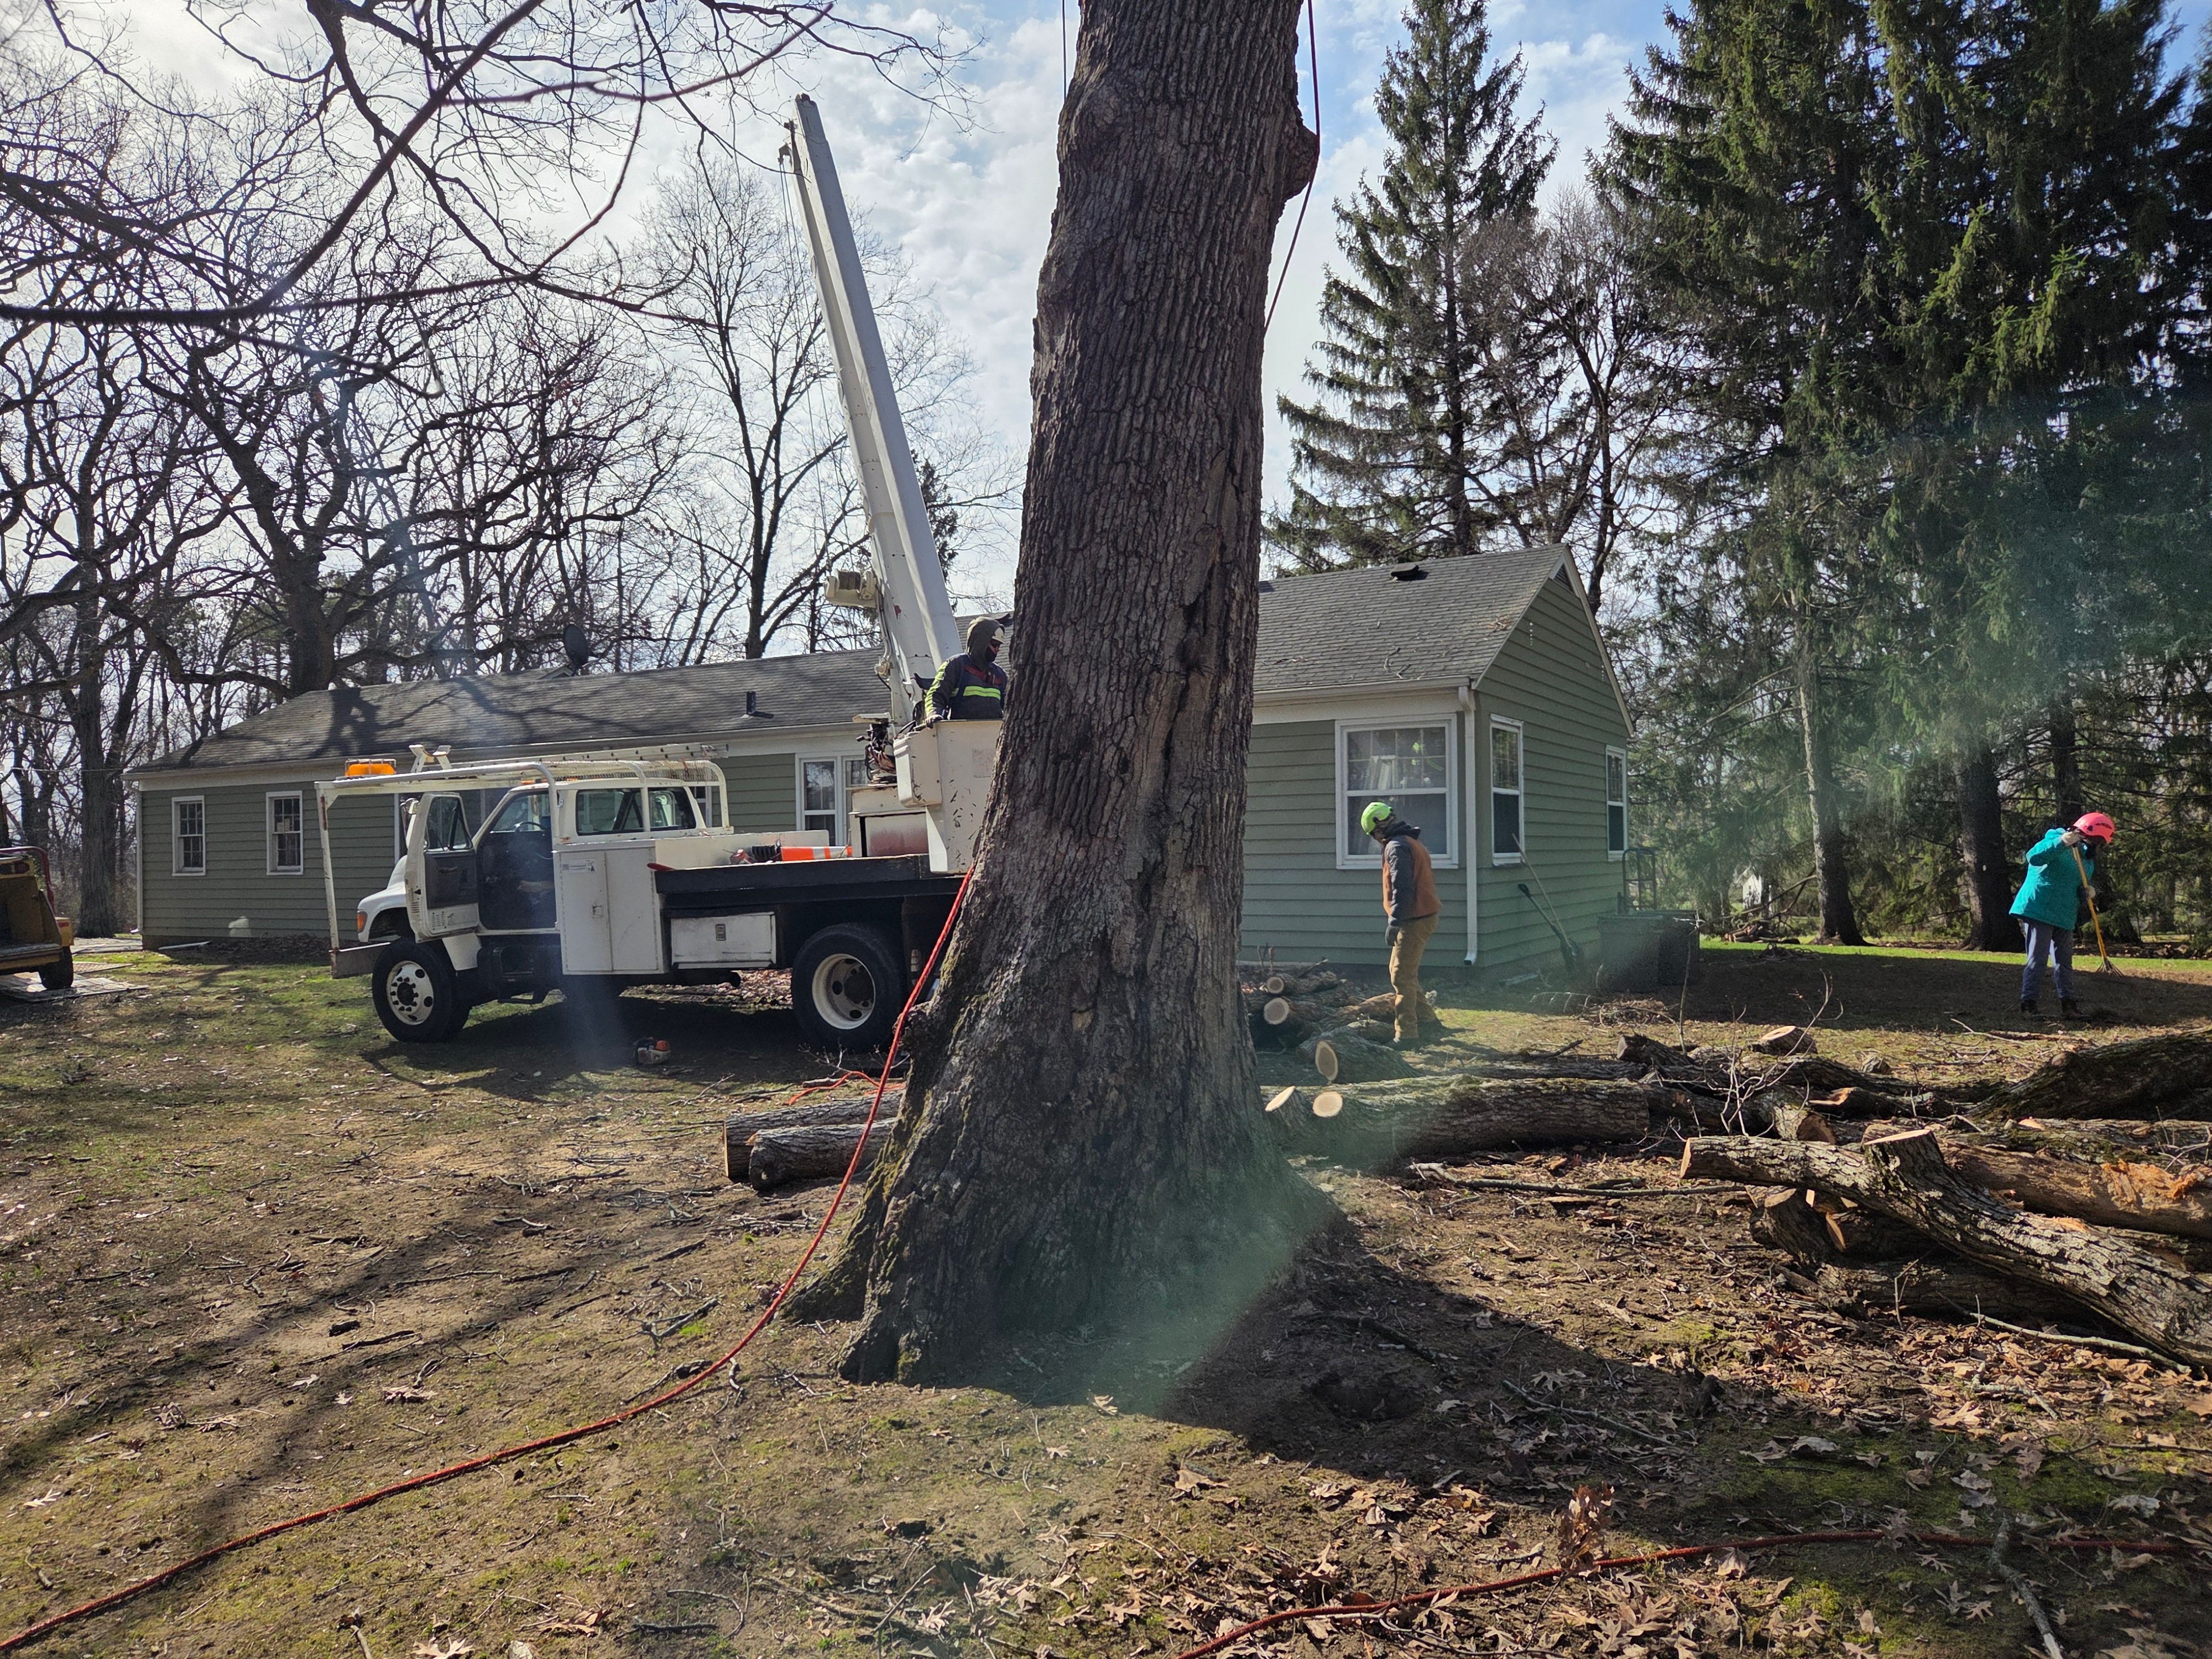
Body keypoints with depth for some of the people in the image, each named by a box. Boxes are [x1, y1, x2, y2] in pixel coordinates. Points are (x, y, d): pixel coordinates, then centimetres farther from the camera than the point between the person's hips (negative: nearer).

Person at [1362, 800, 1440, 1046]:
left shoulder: (1397, 847, -15)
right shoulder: (1414, 843, 17)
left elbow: (1402, 889, -24)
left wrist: (1394, 923, -22)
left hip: (1413, 921, -10)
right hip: (1425, 916, 10)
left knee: (1402, 976, -8)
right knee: (1407, 973, 21)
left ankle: (1407, 1035, -10)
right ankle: (1426, 1020, 30)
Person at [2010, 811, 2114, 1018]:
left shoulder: (2088, 860, 15)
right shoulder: (2057, 841, -10)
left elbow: (2082, 887, 21)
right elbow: (2034, 857, -30)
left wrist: (2087, 892, -3)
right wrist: (2062, 842, -41)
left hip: (2064, 917, 9)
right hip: (2038, 911, -9)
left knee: (2064, 961, 12)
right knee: (2037, 958, -11)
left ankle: (2067, 1002, 18)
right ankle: (2028, 1003, -9)